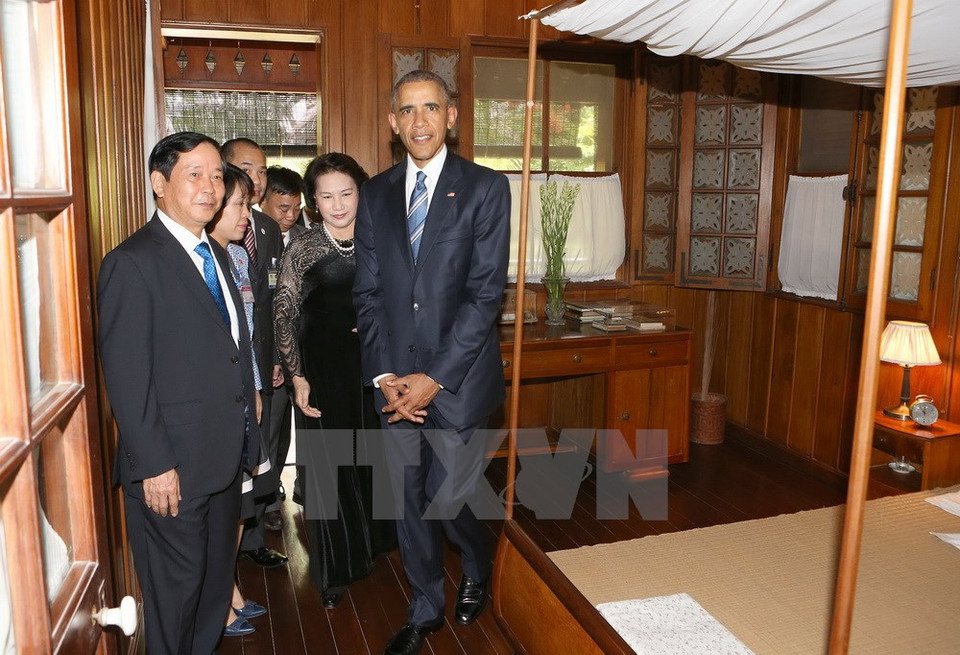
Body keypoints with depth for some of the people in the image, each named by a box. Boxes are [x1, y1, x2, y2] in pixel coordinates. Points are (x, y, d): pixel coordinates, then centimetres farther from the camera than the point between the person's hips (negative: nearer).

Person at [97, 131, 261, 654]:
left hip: (225, 456, 8)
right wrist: (154, 466, -19)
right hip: (171, 468, -8)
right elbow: (126, 377, -18)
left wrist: (249, 407, 10)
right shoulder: (132, 262, -15)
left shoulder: (216, 254, 11)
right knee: (176, 587, 10)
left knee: (216, 578, 22)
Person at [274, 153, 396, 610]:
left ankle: (372, 541, 40)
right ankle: (334, 570, 22)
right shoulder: (301, 250, -6)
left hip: (375, 368, 2)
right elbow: (284, 316, -5)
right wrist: (298, 377, -9)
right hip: (323, 371, -2)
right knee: (329, 465, 5)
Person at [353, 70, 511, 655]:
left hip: (457, 379, -4)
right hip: (395, 379, 4)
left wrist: (434, 378, -15)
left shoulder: (486, 188, -5)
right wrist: (384, 374, -6)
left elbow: (486, 293, -12)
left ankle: (477, 572, 37)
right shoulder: (376, 194, 8)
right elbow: (368, 293, 5)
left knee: (447, 498, 2)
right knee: (410, 502, 13)